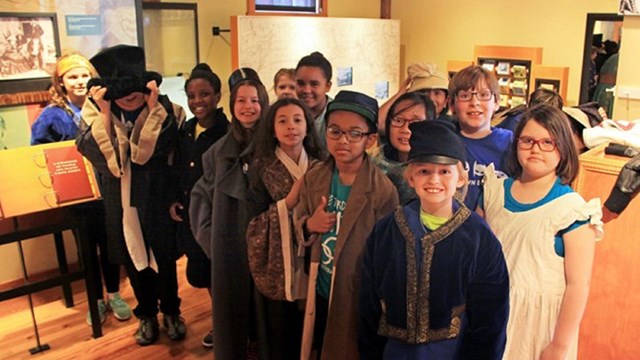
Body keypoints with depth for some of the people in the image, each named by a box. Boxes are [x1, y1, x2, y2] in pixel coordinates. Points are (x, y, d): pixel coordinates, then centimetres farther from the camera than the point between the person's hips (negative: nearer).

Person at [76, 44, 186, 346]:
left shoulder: (165, 109, -13)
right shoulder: (94, 111, -8)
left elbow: (163, 148, -26)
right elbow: (92, 151, -20)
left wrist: (153, 109, -27)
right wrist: (104, 114, -26)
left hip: (157, 198, -2)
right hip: (120, 200, 2)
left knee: (164, 257, 12)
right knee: (133, 258, 16)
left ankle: (171, 311, 35)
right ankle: (147, 315, 36)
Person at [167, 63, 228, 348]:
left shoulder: (227, 132, -15)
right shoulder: (186, 129, 6)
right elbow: (178, 170, 15)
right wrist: (174, 201, 6)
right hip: (190, 215, 7)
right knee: (202, 274, 18)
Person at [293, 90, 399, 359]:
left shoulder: (383, 190, -18)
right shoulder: (313, 179, -3)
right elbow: (298, 223, 7)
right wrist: (309, 226, -15)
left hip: (360, 298, -4)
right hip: (320, 294, 4)